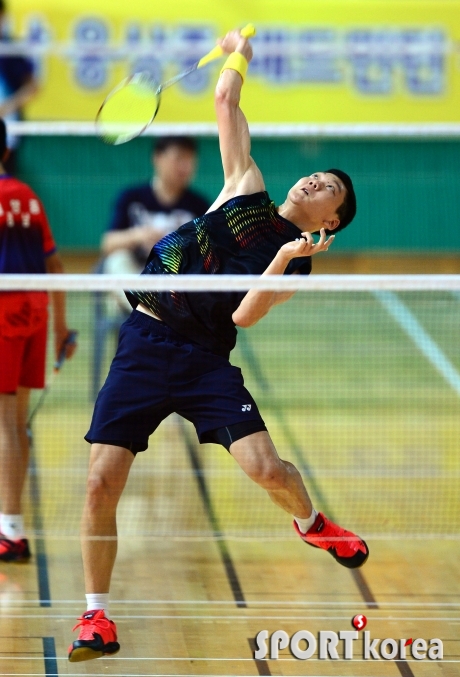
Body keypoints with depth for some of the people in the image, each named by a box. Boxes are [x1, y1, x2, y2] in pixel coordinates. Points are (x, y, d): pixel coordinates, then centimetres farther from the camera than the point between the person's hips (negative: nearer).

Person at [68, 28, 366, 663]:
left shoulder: (296, 265, 5)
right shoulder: (246, 192, 12)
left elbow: (244, 314, -11)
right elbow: (226, 102, 14)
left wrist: (284, 257, -18)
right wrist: (239, 53, 23)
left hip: (205, 359, -2)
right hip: (143, 344, 2)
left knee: (266, 468, -17)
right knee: (101, 482, -9)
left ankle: (309, 521, 21)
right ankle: (97, 614, 7)